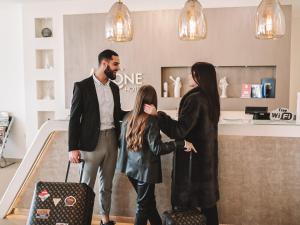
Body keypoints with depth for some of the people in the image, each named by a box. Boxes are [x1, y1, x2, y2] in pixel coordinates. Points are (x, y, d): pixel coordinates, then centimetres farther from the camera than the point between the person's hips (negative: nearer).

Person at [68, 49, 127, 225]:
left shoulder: (114, 87, 9)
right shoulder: (82, 86, -9)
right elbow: (74, 119, -9)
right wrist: (73, 148, -12)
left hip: (111, 140, 6)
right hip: (92, 142, -5)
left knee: (107, 184, 16)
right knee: (87, 185, 5)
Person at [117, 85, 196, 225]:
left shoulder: (128, 118, 2)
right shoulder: (151, 120, -18)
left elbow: (121, 142, 11)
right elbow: (157, 148, -22)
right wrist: (181, 144, -21)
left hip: (131, 168, 7)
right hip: (145, 169, -7)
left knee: (149, 201, 20)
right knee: (143, 205, 8)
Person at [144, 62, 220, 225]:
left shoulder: (194, 98, -20)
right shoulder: (211, 97, 6)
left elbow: (179, 130, -23)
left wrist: (157, 115, -19)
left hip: (192, 156, -8)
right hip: (207, 155, 8)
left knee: (185, 199, 5)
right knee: (207, 198, 16)